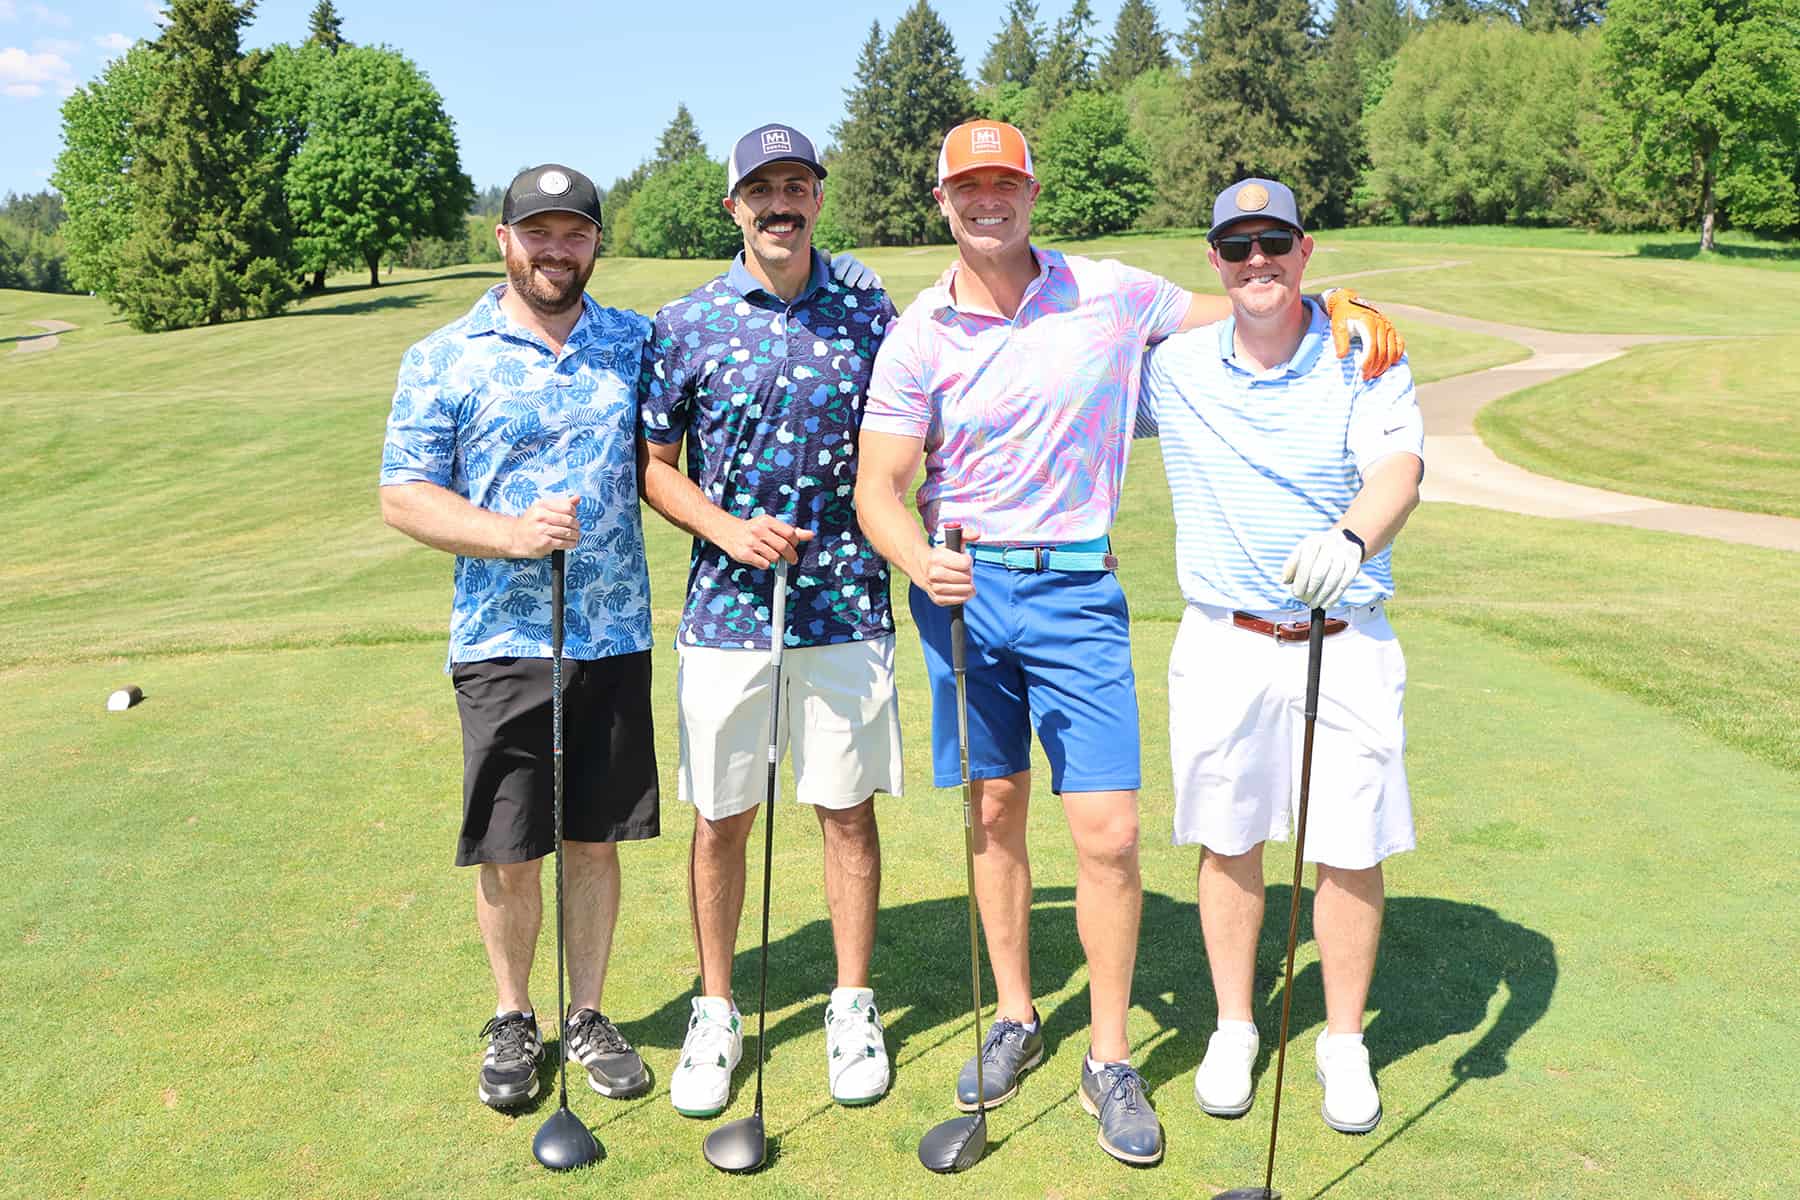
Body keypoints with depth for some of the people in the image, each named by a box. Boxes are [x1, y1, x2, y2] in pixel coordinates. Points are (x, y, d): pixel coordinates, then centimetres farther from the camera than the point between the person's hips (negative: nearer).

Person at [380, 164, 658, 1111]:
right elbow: (402, 497, -4)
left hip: (615, 638, 2)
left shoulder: (637, 344, 7)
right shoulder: (442, 360, -1)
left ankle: (586, 1015, 28)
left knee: (596, 840, 11)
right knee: (508, 852, 6)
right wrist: (511, 533, -18)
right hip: (501, 642, -2)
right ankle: (512, 1019, 28)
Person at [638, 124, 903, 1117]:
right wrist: (726, 528, -11)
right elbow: (656, 466, 5)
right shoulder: (684, 324, 1)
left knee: (847, 807, 8)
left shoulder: (866, 311, 4)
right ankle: (714, 1012, 26)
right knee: (719, 818, 8)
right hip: (725, 610, 0)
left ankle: (852, 1007, 26)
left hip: (846, 603, 1)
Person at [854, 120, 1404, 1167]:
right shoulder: (918, 335, -1)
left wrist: (1336, 307, -2)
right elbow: (879, 488, -4)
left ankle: (1110, 1060, 14)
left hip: (1076, 590, -1)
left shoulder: (1109, 294, 1)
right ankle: (1016, 1021, 31)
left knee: (1109, 830, -5)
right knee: (993, 814, 11)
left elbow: (1231, 316, 16)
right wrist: (921, 561, -25)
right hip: (962, 587, 1)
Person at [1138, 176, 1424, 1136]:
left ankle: (1344, 1044, 25)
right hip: (1223, 646, 2)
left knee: (1350, 851, 5)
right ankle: (1233, 1030, 29)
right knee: (1228, 844, 10)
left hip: (1346, 646, -1)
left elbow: (1399, 467, -20)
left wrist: (1351, 537, -41)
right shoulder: (1172, 365, 2)